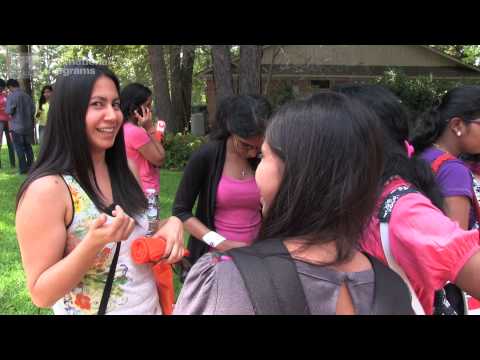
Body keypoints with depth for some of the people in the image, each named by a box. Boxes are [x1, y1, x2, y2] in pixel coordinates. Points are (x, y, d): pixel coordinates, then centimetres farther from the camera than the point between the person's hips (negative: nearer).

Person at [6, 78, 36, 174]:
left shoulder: (11, 96, -13)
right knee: (28, 146, 16)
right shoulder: (27, 96, 2)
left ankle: (23, 168, 5)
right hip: (28, 125, 5)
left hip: (17, 126, -5)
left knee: (19, 148, 4)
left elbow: (9, 111, -14)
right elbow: (33, 110, 1)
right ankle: (30, 166, 20)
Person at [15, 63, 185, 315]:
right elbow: (42, 295, -20)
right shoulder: (47, 189, -23)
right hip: (90, 309, -6)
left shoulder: (122, 170, -5)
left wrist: (171, 224, -13)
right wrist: (93, 243, -35)